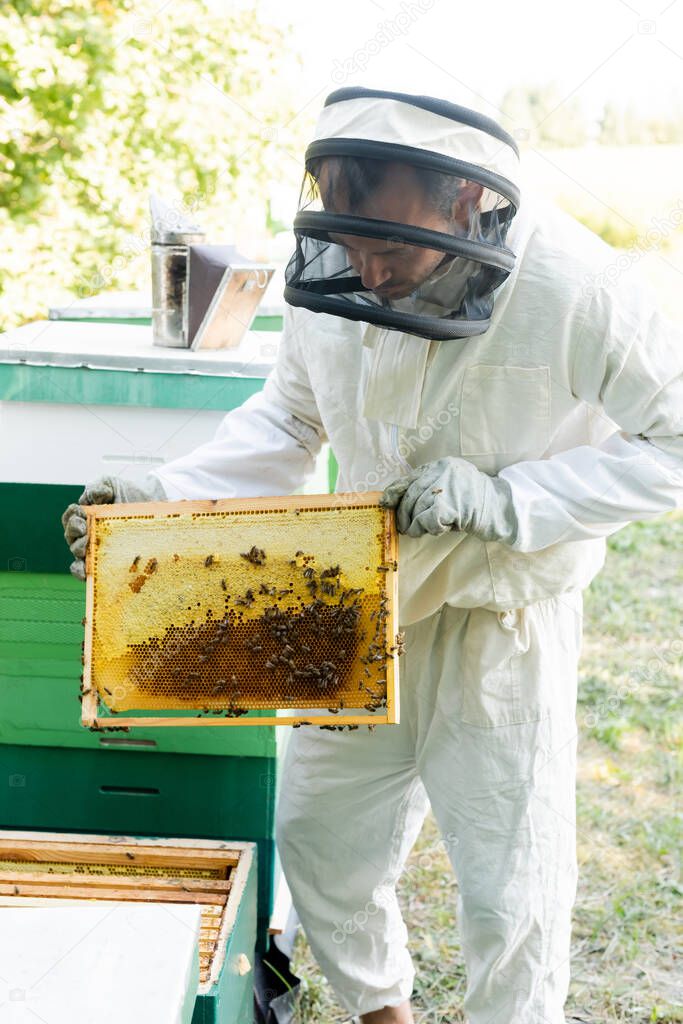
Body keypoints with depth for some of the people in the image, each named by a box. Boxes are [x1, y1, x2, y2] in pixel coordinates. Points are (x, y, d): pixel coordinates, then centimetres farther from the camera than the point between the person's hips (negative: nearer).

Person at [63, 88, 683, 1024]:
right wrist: (162, 498, -8)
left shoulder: (572, 288, -26)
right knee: (318, 840, 18)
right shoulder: (331, 274, -12)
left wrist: (510, 501, -28)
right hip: (367, 605, 5)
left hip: (502, 624, -4)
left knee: (510, 896, 5)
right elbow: (288, 420, 4)